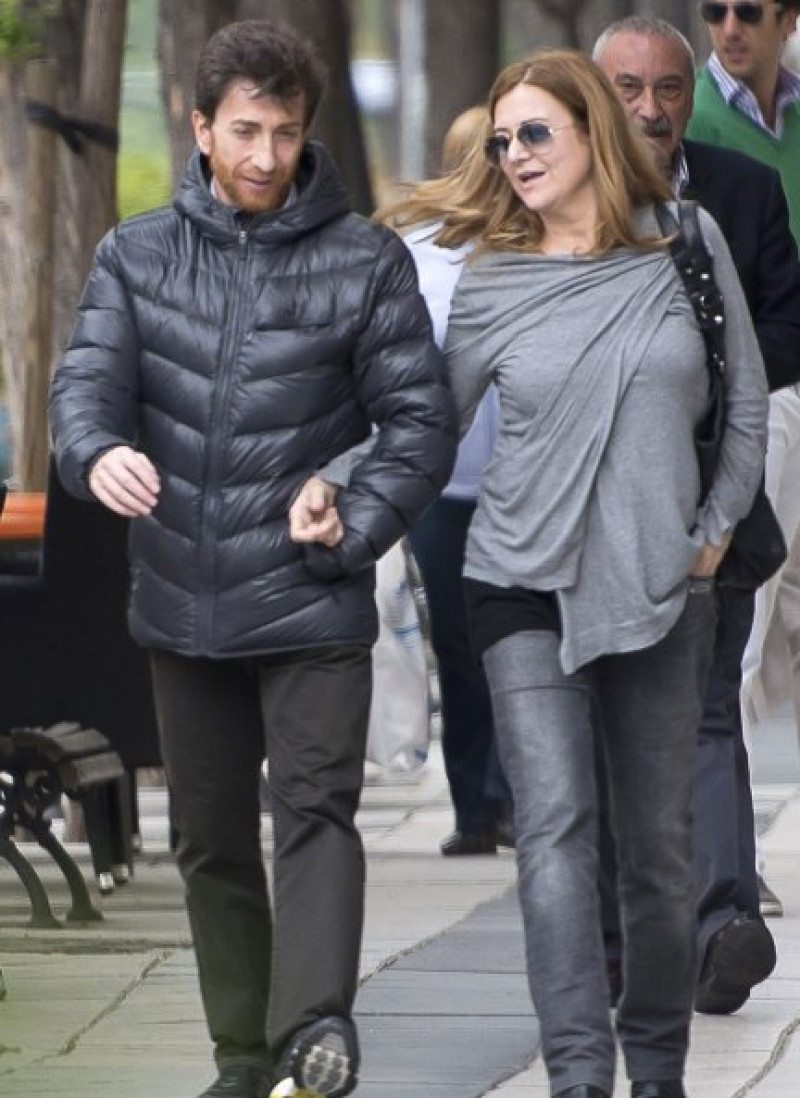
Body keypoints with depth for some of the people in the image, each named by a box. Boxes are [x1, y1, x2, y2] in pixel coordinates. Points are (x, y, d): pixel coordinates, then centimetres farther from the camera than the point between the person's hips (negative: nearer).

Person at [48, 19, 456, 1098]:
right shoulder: (136, 254, 5)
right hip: (183, 603, 3)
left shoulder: (366, 261, -1)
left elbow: (422, 421, 1)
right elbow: (88, 376, -6)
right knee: (212, 839, 11)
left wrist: (355, 525, -15)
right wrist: (98, 452, -30)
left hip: (312, 604, -3)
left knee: (316, 810, -18)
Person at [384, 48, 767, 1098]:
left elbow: (747, 403, 10)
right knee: (555, 824, -17)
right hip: (527, 587, -1)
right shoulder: (491, 284, 1)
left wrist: (715, 528, 6)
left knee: (659, 843, 8)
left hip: (663, 590, 1)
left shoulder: (687, 245, 2)